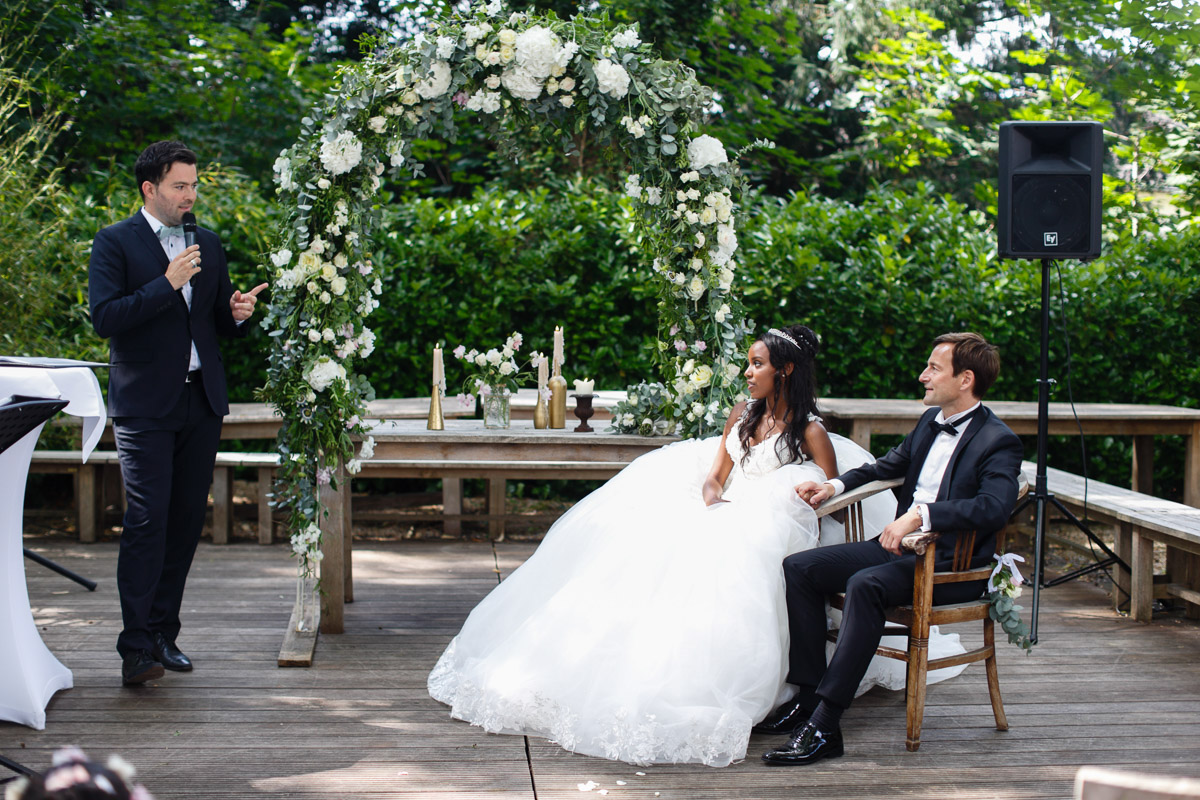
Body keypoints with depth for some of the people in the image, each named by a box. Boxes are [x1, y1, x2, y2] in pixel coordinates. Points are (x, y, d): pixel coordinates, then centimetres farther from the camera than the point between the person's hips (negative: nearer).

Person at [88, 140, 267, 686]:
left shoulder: (208, 244, 15)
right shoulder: (115, 243, -2)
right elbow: (104, 318, -13)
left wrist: (238, 313, -4)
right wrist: (167, 284, -19)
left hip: (202, 403, 6)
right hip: (145, 407, -5)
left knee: (186, 522, 7)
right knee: (147, 523, -11)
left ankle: (163, 634, 17)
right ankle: (136, 647, -9)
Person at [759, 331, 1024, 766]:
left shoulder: (998, 442, -11)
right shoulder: (930, 421, 14)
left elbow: (994, 508, -29)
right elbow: (890, 465, 31)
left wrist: (920, 514, -36)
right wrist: (834, 485, 17)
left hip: (951, 566, -9)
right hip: (901, 546, 9)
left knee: (864, 585, -35)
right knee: (799, 567, -5)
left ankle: (824, 726, -34)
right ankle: (809, 694, -3)